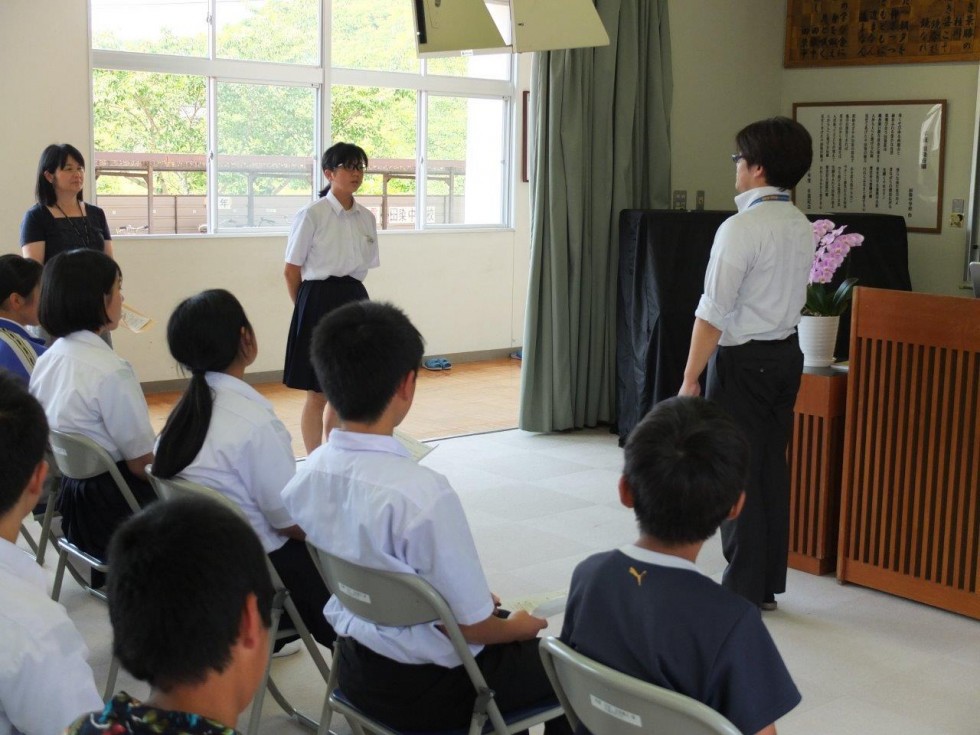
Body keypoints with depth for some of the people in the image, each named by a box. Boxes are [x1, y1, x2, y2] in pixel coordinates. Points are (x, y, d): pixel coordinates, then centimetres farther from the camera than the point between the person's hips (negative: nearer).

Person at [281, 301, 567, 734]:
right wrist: (518, 627, 3)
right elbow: (473, 627, -20)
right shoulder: (423, 494, -31)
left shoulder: (307, 475, -8)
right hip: (425, 688, -7)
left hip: (356, 667, 7)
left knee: (504, 620, 29)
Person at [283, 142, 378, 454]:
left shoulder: (366, 218, 8)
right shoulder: (312, 215, -9)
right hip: (320, 302, -6)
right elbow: (291, 271, -5)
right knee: (319, 394, 1)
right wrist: (307, 307, 2)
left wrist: (352, 299, 10)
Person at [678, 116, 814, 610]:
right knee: (772, 468, 14)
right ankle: (768, 584, 23)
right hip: (787, 353, 8)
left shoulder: (741, 228, -18)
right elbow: (792, 296, 10)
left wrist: (691, 379, -16)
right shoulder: (801, 226, 7)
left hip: (744, 360, -8)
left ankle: (743, 591, 9)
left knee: (738, 473, 1)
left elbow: (714, 312, -19)